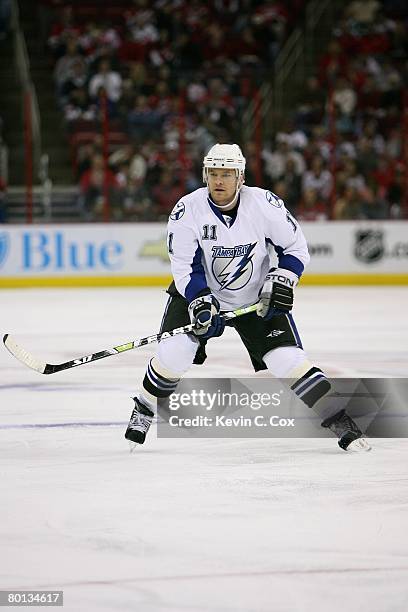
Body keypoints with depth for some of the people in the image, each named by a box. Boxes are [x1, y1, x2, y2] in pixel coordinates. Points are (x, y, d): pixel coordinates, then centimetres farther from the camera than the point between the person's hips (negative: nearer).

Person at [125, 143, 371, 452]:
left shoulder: (265, 204, -18)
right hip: (201, 292, 0)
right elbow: (185, 266, -15)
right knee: (174, 352, -18)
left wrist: (280, 281, -19)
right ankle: (142, 414, 5)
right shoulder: (187, 210, -18)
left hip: (257, 298, 0)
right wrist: (201, 302, -29)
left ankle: (342, 423, -4)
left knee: (287, 359, -12)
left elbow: (296, 247, -6)